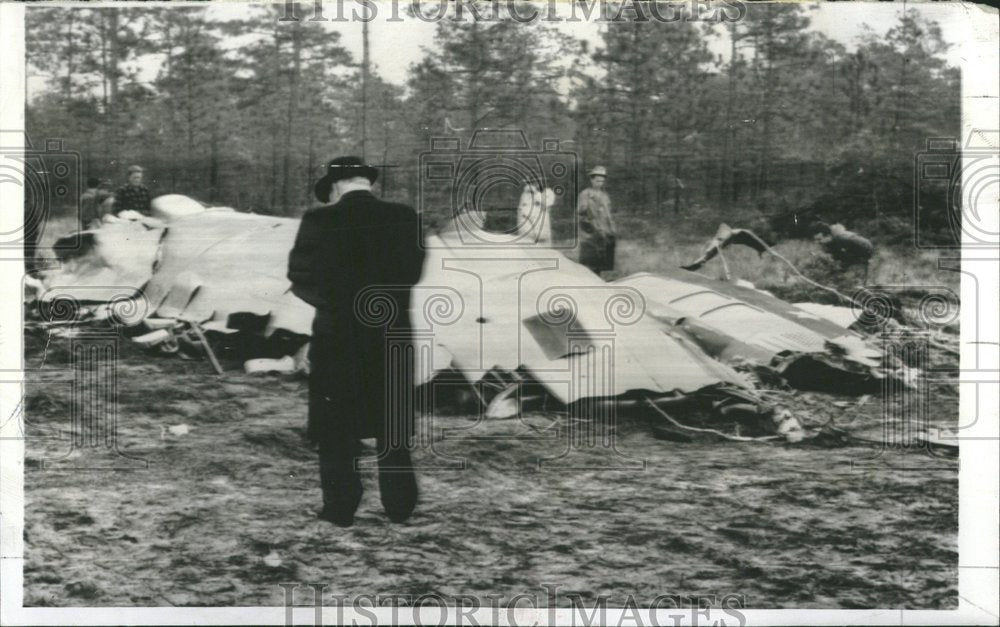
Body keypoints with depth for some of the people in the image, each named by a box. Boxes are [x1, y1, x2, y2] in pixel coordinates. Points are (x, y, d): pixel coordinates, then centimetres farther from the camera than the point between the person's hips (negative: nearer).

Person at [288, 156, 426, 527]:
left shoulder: (319, 221, -12)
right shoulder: (405, 219, -5)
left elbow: (300, 279, -6)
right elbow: (412, 273, 2)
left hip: (337, 336, -2)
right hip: (392, 336, 2)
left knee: (335, 428, 11)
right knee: (393, 426, 15)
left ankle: (340, 509, 15)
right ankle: (400, 506, 19)